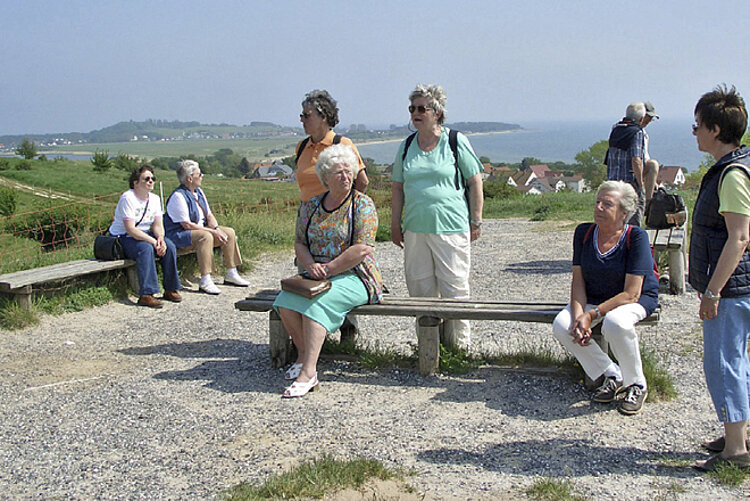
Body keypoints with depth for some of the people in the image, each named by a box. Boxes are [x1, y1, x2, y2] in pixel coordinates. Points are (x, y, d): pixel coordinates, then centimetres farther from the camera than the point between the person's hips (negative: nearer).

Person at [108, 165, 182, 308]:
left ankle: (170, 290, -8)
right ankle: (146, 295, -39)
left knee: (169, 246, -17)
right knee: (146, 248, -35)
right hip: (123, 238, -7)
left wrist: (160, 238, -21)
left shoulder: (155, 199, 6)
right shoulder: (128, 198, -17)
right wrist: (153, 241, -30)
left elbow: (157, 225, 3)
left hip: (144, 235, 7)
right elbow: (130, 229, -24)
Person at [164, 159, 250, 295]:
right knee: (206, 237, -36)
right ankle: (205, 281, -39)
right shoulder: (178, 196, -19)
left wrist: (216, 228, -10)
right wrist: (213, 231, -22)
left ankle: (231, 275, 7)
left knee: (229, 232, 1)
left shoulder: (198, 192, 11)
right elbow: (187, 225, -23)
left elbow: (209, 215, 12)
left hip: (201, 229, 10)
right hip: (179, 235, -10)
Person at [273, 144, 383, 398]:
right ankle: (303, 354, -4)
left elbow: (362, 249, -13)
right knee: (285, 300, -22)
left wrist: (328, 269, -17)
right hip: (318, 277, 5)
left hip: (353, 276, -5)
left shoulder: (362, 204, -3)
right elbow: (299, 243, 11)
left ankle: (308, 373, -33)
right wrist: (310, 266, -11)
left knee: (316, 301, -32)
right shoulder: (310, 206, 13)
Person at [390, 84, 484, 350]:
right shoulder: (406, 146, 12)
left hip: (451, 228, -4)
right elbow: (398, 188, 17)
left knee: (454, 287, 0)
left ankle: (459, 342, 14)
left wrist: (476, 221, -2)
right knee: (419, 287, 8)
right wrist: (395, 224, 12)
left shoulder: (456, 142, 0)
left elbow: (475, 183, 1)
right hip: (415, 229, 4)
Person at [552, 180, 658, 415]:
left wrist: (591, 315, -29)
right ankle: (612, 375, -1)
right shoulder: (584, 233, -5)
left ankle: (637, 385, -10)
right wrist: (578, 316, -22)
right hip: (594, 298, 5)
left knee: (616, 323, -38)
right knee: (562, 325, -22)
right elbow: (578, 281, -4)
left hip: (637, 299, -5)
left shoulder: (636, 237, -19)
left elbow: (631, 294, -22)